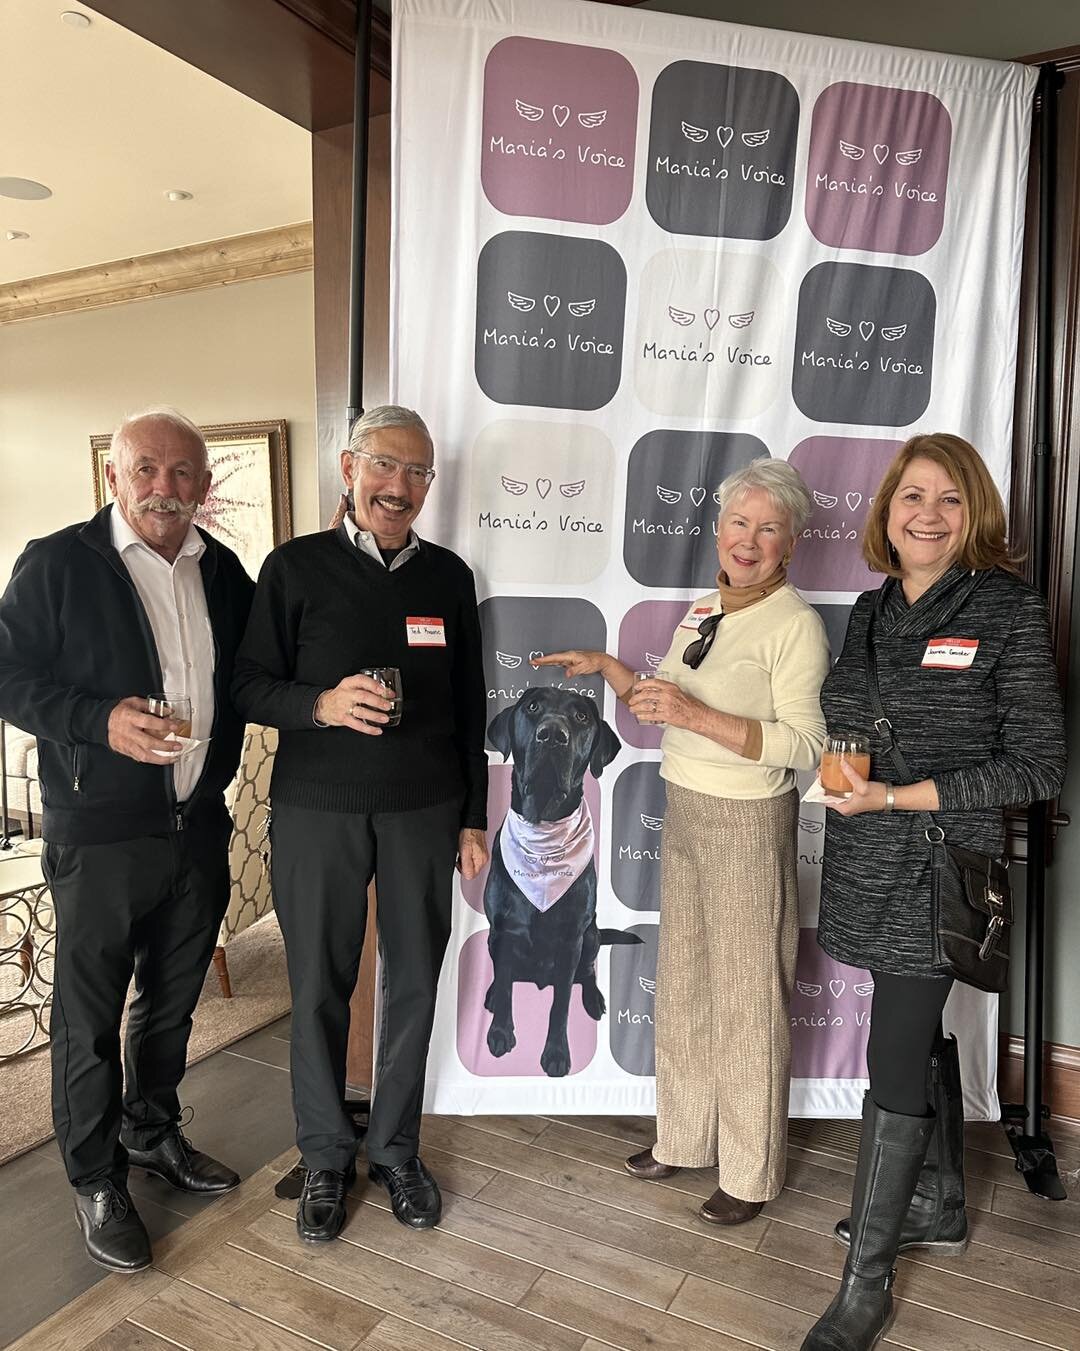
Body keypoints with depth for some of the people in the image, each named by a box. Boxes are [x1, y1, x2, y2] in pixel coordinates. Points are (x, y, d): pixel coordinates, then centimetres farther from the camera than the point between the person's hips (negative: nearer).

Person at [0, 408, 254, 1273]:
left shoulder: (224, 573, 6)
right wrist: (99, 720, -22)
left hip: (200, 826, 5)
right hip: (100, 834, -4)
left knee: (173, 999, 20)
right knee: (90, 1015, 10)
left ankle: (153, 1132, 43)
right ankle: (96, 1179, 30)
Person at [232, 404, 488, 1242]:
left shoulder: (448, 576, 5)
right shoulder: (295, 567, -2)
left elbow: (469, 706, 9)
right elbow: (249, 684, -1)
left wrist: (474, 818, 8)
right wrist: (320, 704, -22)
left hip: (425, 812, 2)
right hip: (317, 811, -2)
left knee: (415, 983, 10)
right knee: (320, 986, 8)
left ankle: (397, 1150, 31)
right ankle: (326, 1157, 30)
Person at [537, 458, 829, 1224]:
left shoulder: (795, 624, -14)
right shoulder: (705, 610, 9)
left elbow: (806, 745, -21)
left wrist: (697, 715, -29)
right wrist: (606, 667, 9)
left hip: (748, 823, -7)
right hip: (684, 812, 8)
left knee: (747, 998, 6)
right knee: (683, 985, 18)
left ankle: (752, 1173, 26)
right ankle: (685, 1139, 38)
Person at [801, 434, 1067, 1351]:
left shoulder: (1008, 610, -11)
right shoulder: (871, 612, 7)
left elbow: (1040, 765, -13)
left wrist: (900, 797, -19)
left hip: (938, 872, -6)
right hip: (869, 867, 6)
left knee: (894, 1062, 0)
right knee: (919, 1035, 21)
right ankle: (941, 1208, 42)